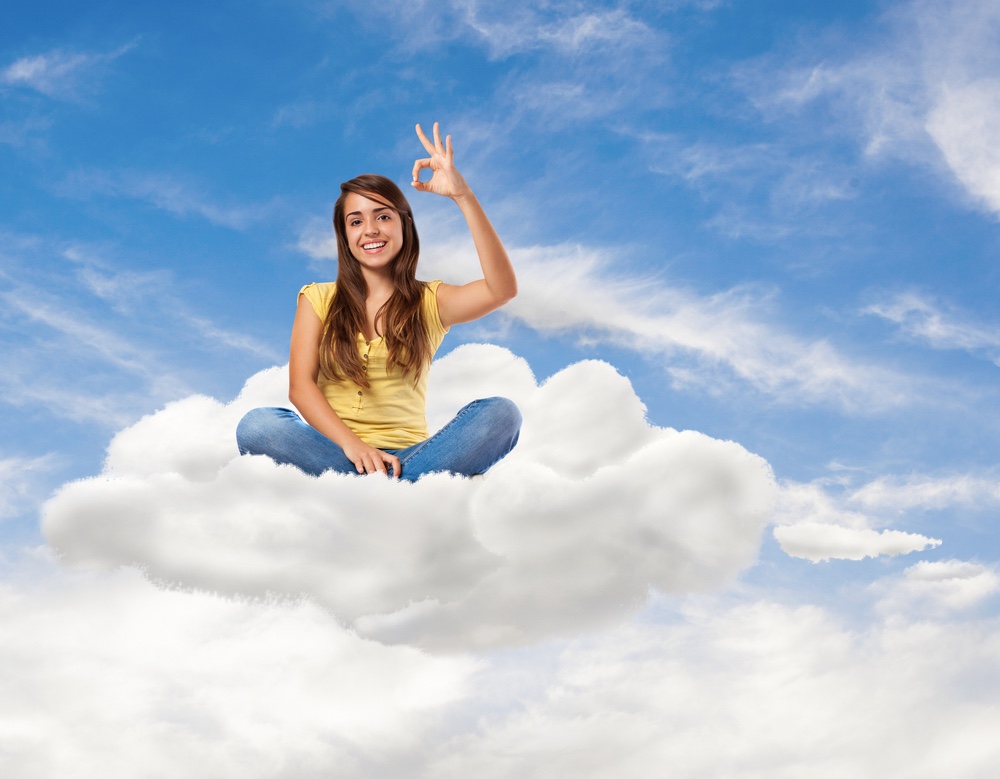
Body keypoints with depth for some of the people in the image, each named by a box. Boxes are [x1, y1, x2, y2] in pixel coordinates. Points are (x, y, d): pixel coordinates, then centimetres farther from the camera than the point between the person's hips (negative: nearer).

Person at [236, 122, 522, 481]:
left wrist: (463, 196, -14)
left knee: (501, 414, -23)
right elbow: (300, 385, 0)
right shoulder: (318, 300, 12)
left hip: (407, 453, 0)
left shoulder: (430, 302, 11)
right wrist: (351, 444, -18)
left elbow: (502, 289, -9)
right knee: (255, 425, -30)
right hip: (334, 451, 0)